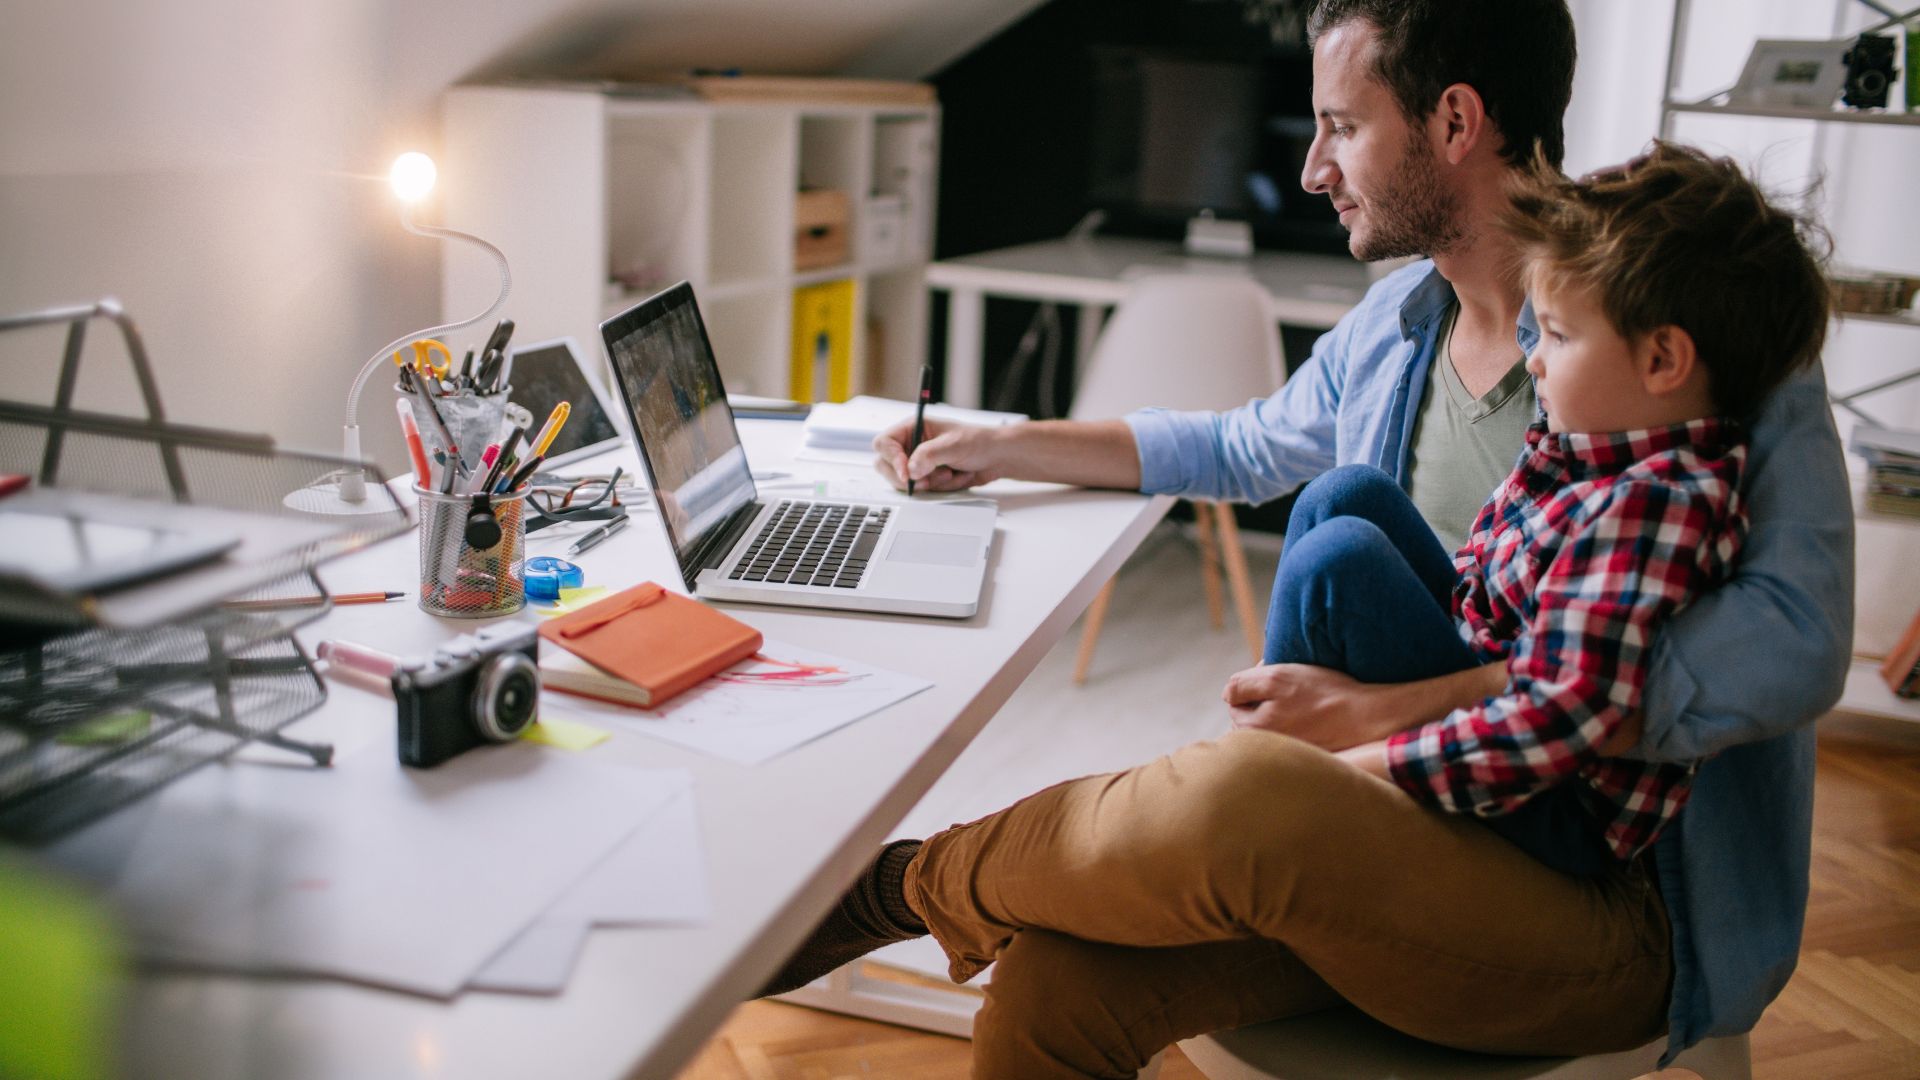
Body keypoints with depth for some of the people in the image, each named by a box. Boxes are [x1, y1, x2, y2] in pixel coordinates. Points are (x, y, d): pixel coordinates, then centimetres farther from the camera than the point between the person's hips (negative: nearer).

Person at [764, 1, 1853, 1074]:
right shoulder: (1391, 326, 10)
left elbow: (1791, 639, -25)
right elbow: (1247, 447, 30)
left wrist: (1390, 708, -27)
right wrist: (998, 448, 30)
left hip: (1623, 910, -5)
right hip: (1414, 815, 6)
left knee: (1242, 798, -34)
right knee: (1054, 979, -20)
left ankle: (909, 886, -7)